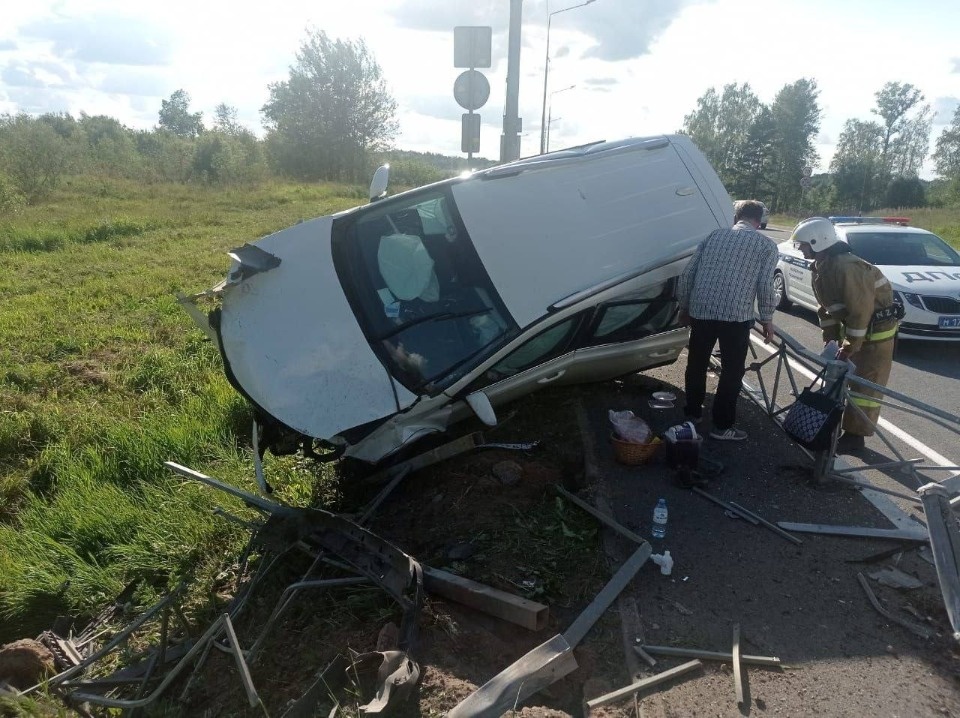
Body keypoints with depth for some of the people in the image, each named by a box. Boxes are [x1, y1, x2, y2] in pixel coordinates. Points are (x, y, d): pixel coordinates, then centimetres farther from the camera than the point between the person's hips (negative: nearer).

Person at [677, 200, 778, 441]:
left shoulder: (714, 235, 16)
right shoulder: (766, 245, 8)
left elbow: (687, 273, 13)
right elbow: (765, 285, -2)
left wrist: (684, 306, 22)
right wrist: (767, 318, 8)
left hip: (700, 310, 4)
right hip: (736, 315, -3)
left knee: (696, 364, 19)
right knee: (732, 371, 8)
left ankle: (692, 412, 33)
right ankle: (722, 426, 13)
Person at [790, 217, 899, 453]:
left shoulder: (846, 267, -29)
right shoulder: (820, 267, 2)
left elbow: (861, 309, -29)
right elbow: (826, 306, 11)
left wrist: (850, 346, -23)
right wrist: (830, 339, 9)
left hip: (876, 329, -10)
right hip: (853, 325, 10)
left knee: (865, 383, -4)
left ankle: (854, 435, 3)